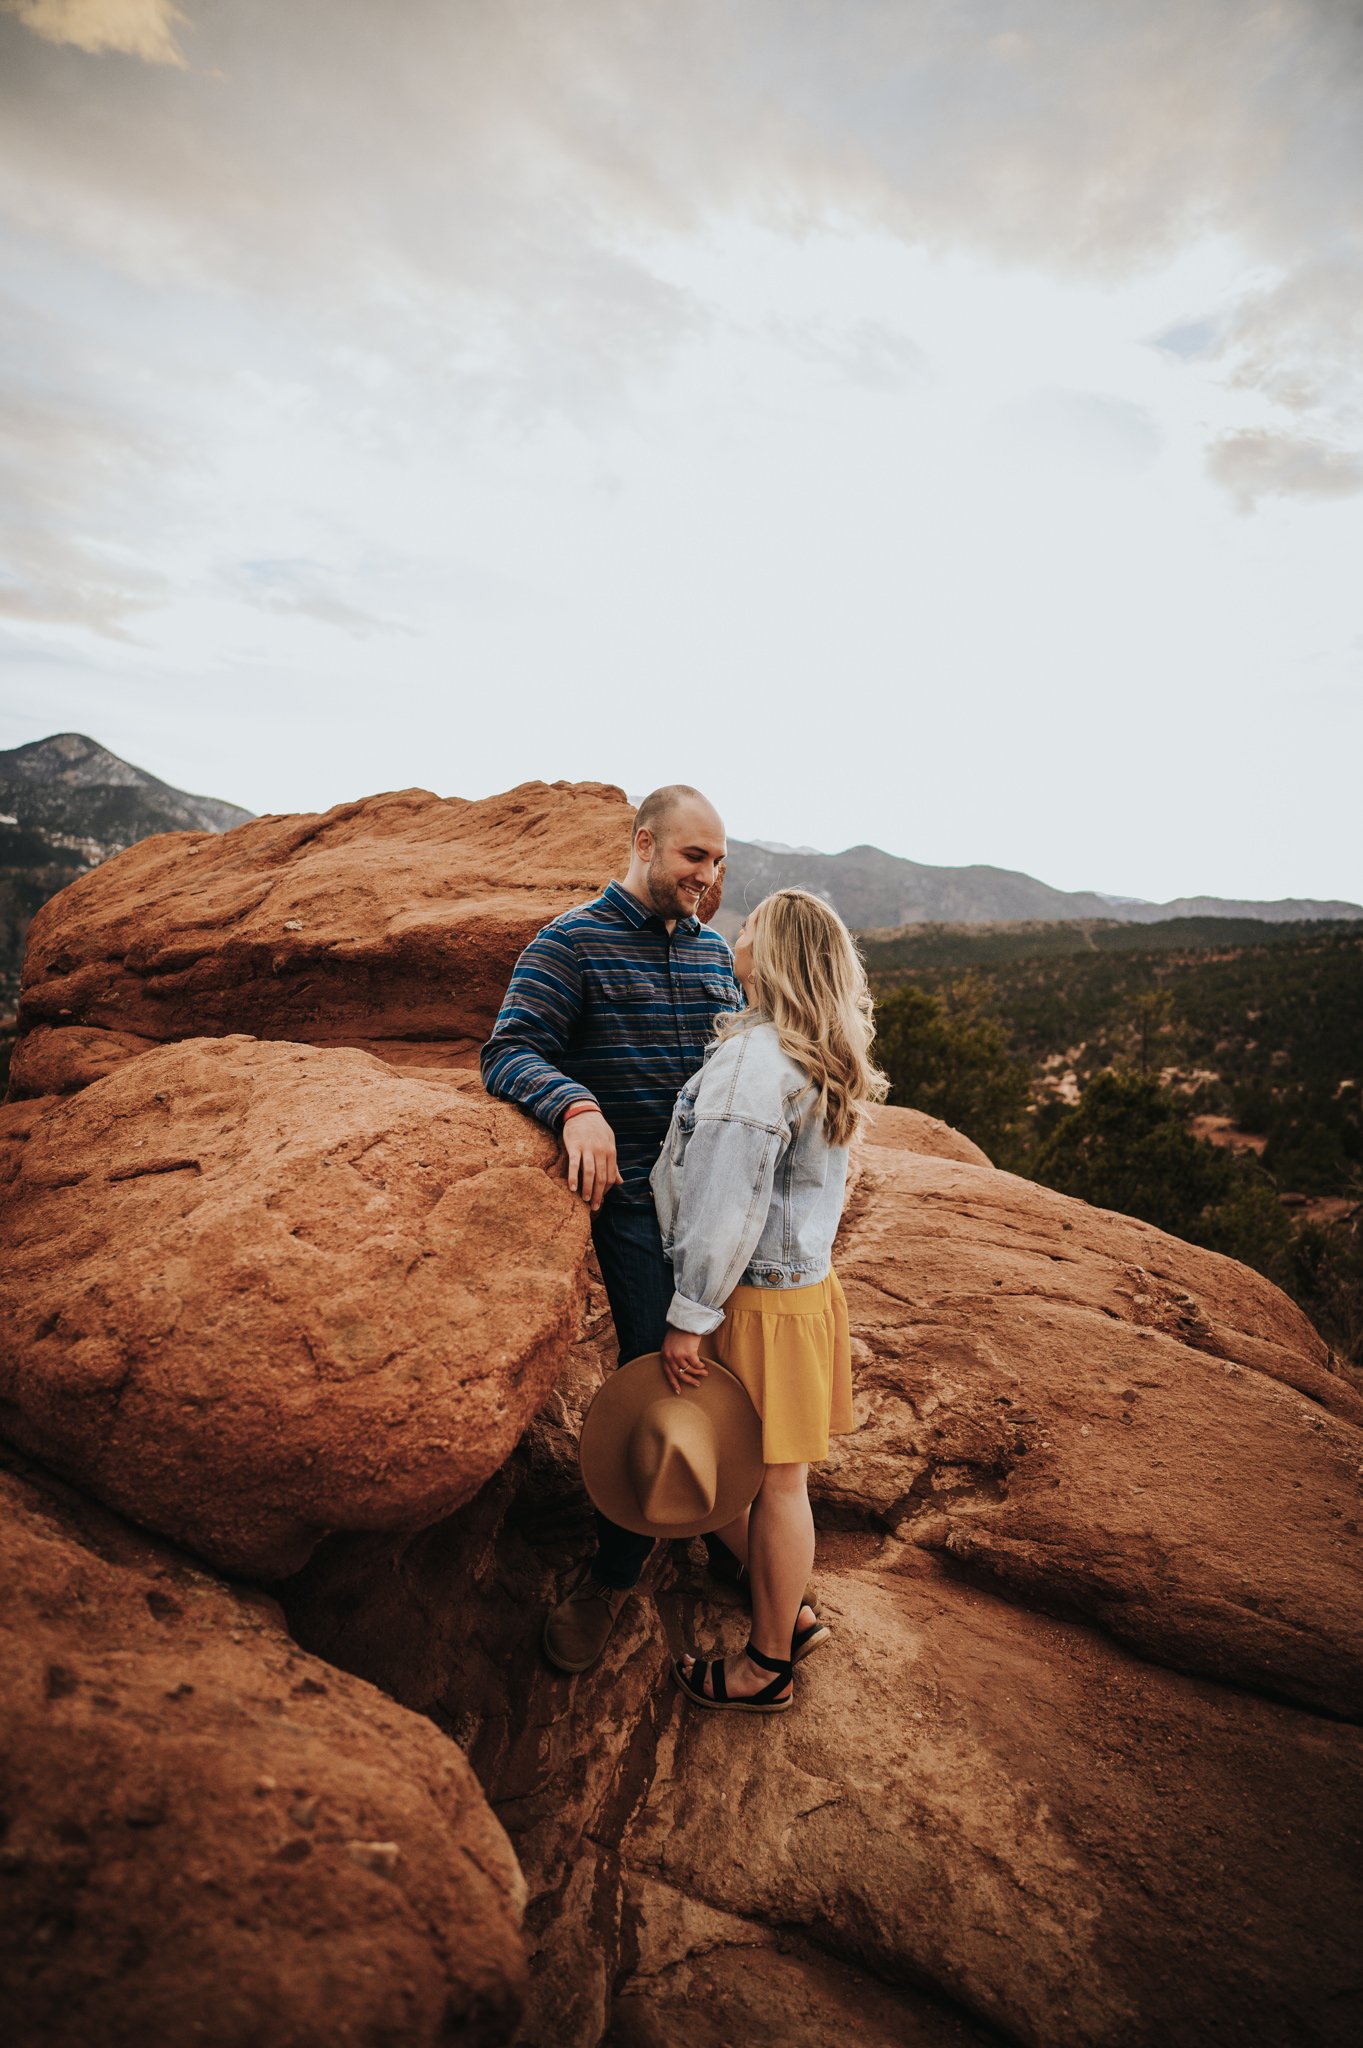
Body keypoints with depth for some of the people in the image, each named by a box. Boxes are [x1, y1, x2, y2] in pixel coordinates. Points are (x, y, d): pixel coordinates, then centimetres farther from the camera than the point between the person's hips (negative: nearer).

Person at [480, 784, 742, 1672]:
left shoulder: (715, 950, 11)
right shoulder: (572, 944, -7)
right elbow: (509, 1053, -15)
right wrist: (576, 1106, -33)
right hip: (636, 1201, -5)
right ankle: (616, 1571, 24)